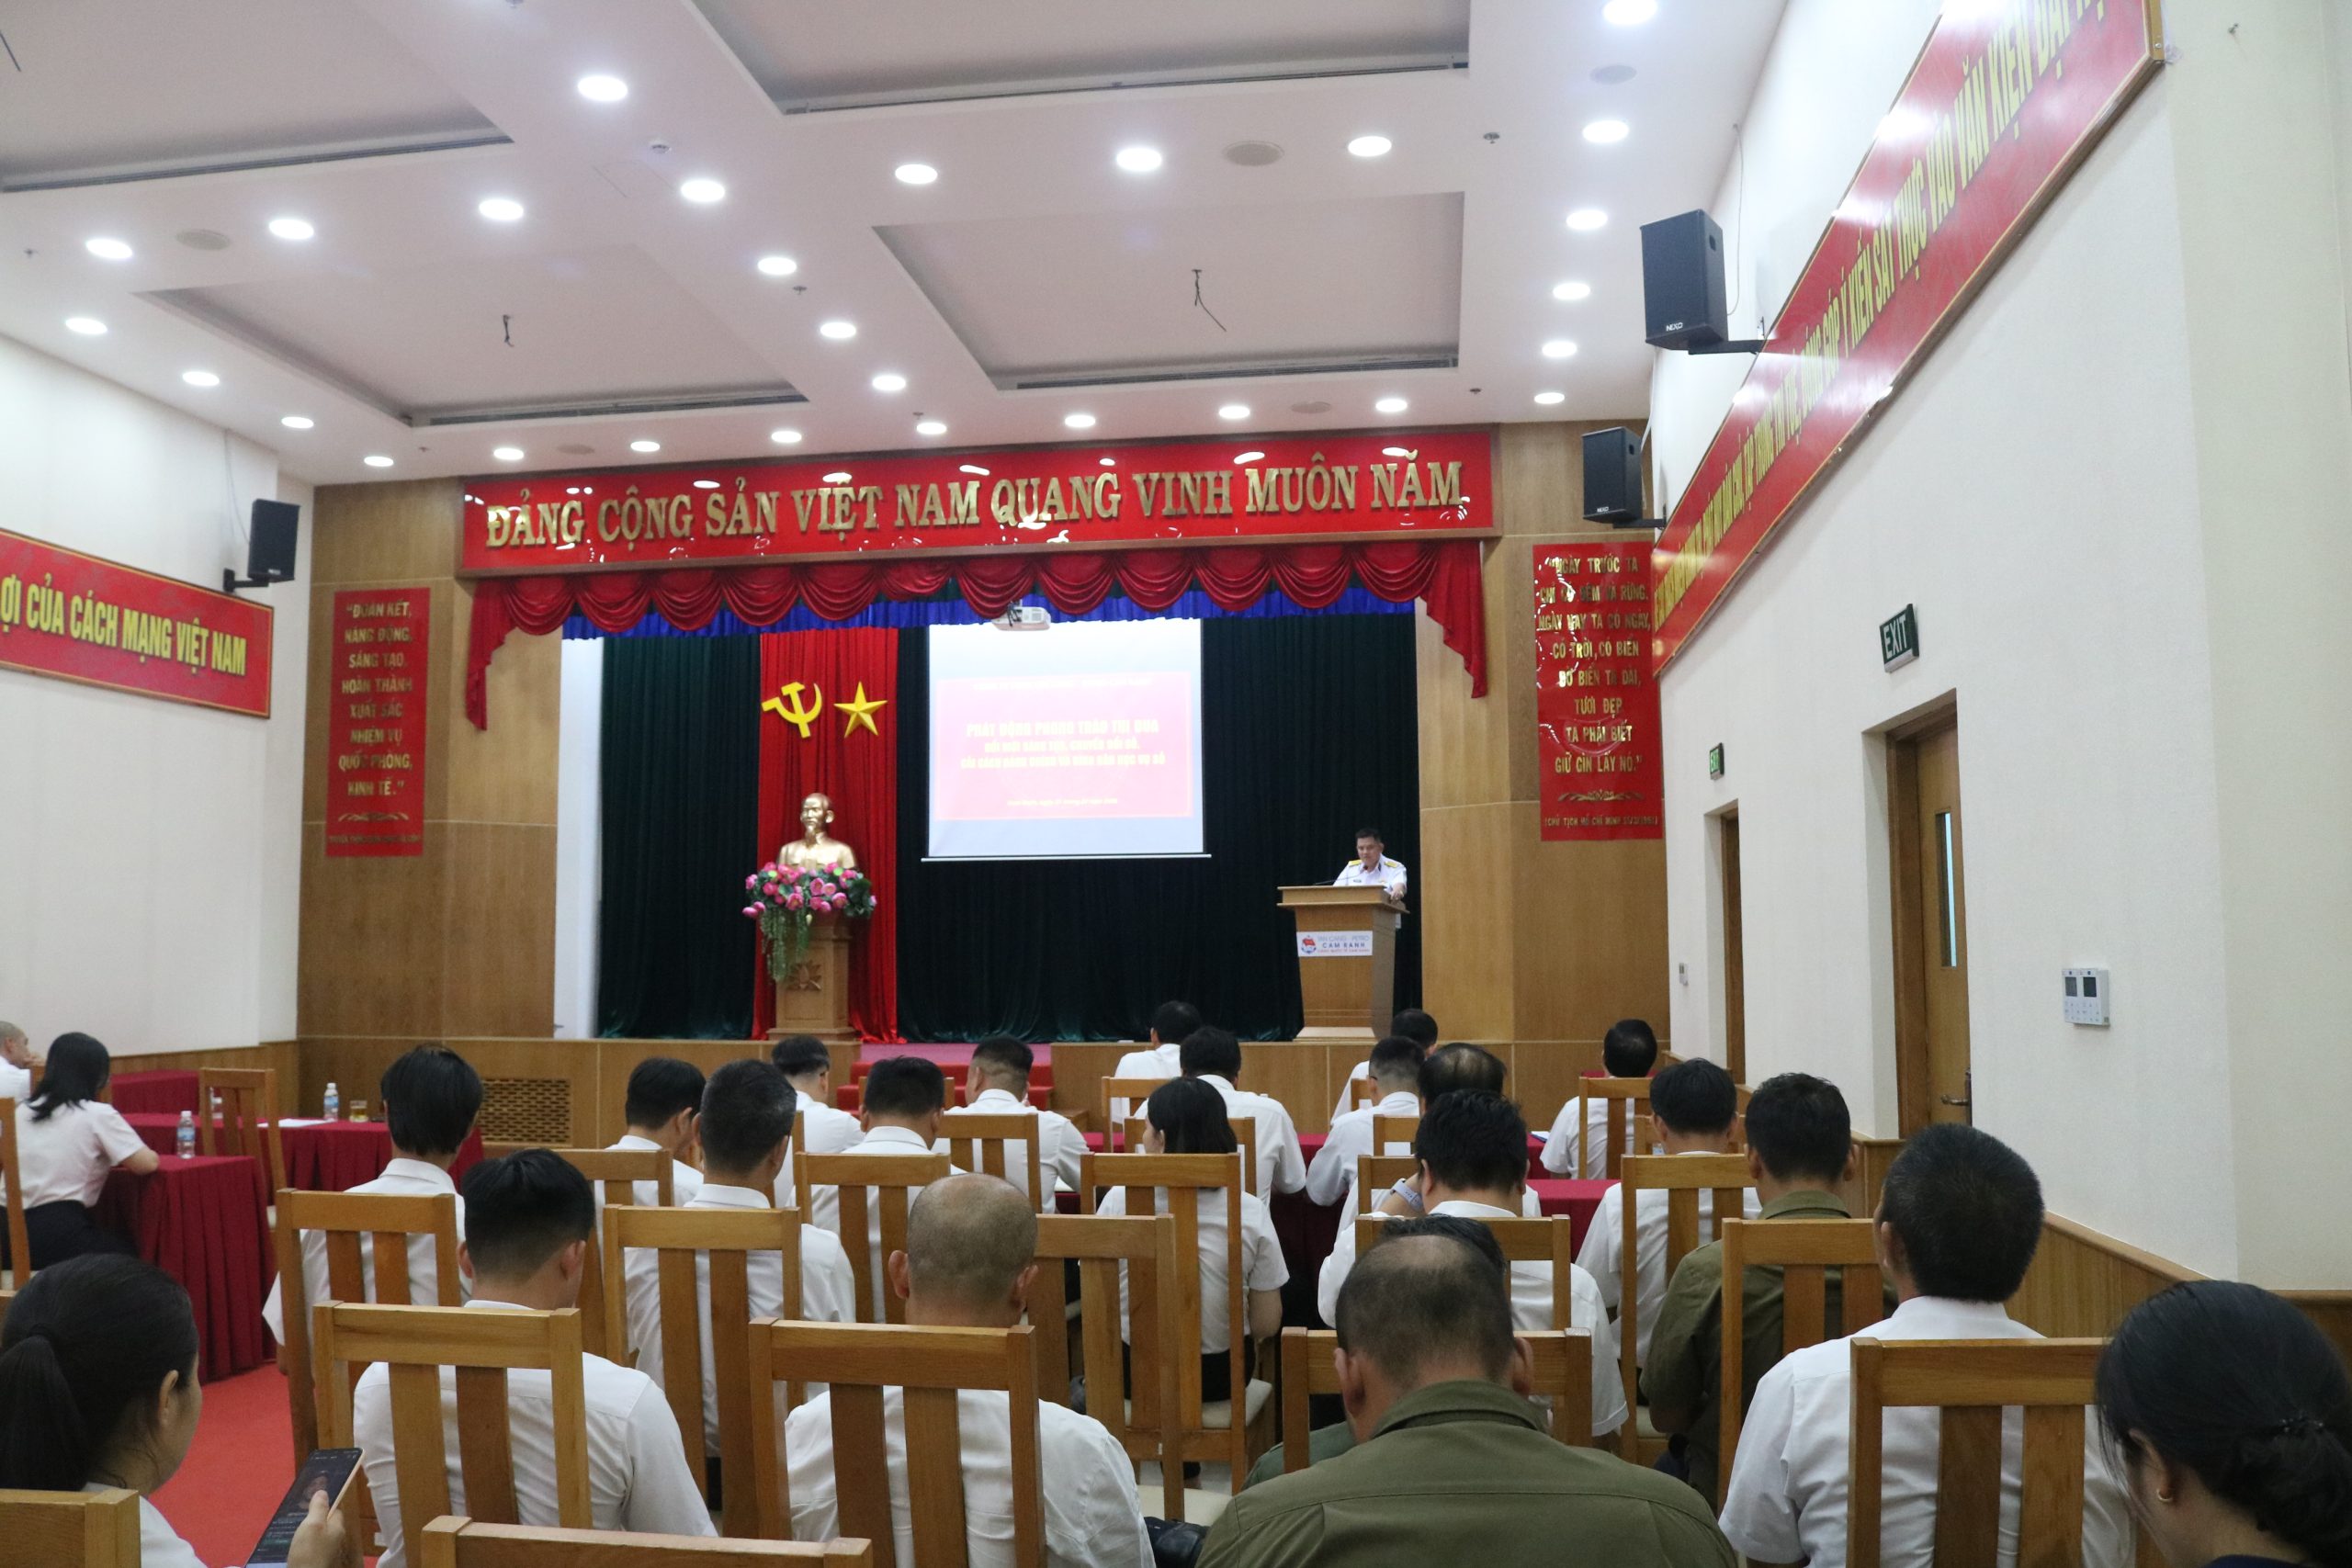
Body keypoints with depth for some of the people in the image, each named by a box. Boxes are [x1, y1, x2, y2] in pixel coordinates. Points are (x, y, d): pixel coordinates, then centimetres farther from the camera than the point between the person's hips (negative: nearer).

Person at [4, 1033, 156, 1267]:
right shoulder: (98, 1114, -4)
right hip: (57, 1233, -6)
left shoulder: (23, 1110, 13)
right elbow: (147, 1164, -7)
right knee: (128, 1253, 22)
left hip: (9, 1231, 6)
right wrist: (119, 1157, 17)